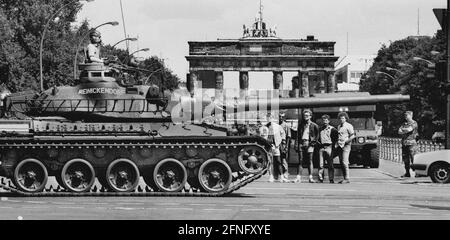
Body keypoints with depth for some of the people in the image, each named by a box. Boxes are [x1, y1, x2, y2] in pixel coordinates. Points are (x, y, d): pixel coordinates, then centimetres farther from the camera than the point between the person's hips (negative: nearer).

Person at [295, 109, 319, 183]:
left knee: (309, 161, -3)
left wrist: (313, 142, -4)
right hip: (301, 143, 3)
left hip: (309, 143, -3)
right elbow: (298, 135, 14)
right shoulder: (301, 125, 14)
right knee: (300, 161, -1)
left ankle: (310, 178, -1)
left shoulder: (314, 125, 4)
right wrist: (297, 144, 4)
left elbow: (317, 135, 6)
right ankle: (299, 177, -2)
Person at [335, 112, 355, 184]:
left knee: (345, 162, -14)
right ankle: (345, 178, 7)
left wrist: (345, 141, -15)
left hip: (346, 145, -7)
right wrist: (337, 143, 9)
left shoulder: (349, 126, -2)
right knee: (341, 162, 4)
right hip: (339, 145, 7)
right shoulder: (339, 127, 19)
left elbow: (353, 136, -8)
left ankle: (347, 178, -14)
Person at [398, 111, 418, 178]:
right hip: (404, 143, 7)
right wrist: (406, 131, -9)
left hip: (411, 143, -6)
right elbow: (399, 132, 8)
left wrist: (403, 129, 0)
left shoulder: (414, 123, -1)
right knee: (405, 158, 6)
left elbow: (409, 129, -16)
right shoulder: (404, 124, 19)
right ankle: (407, 173, 12)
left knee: (412, 158, -10)